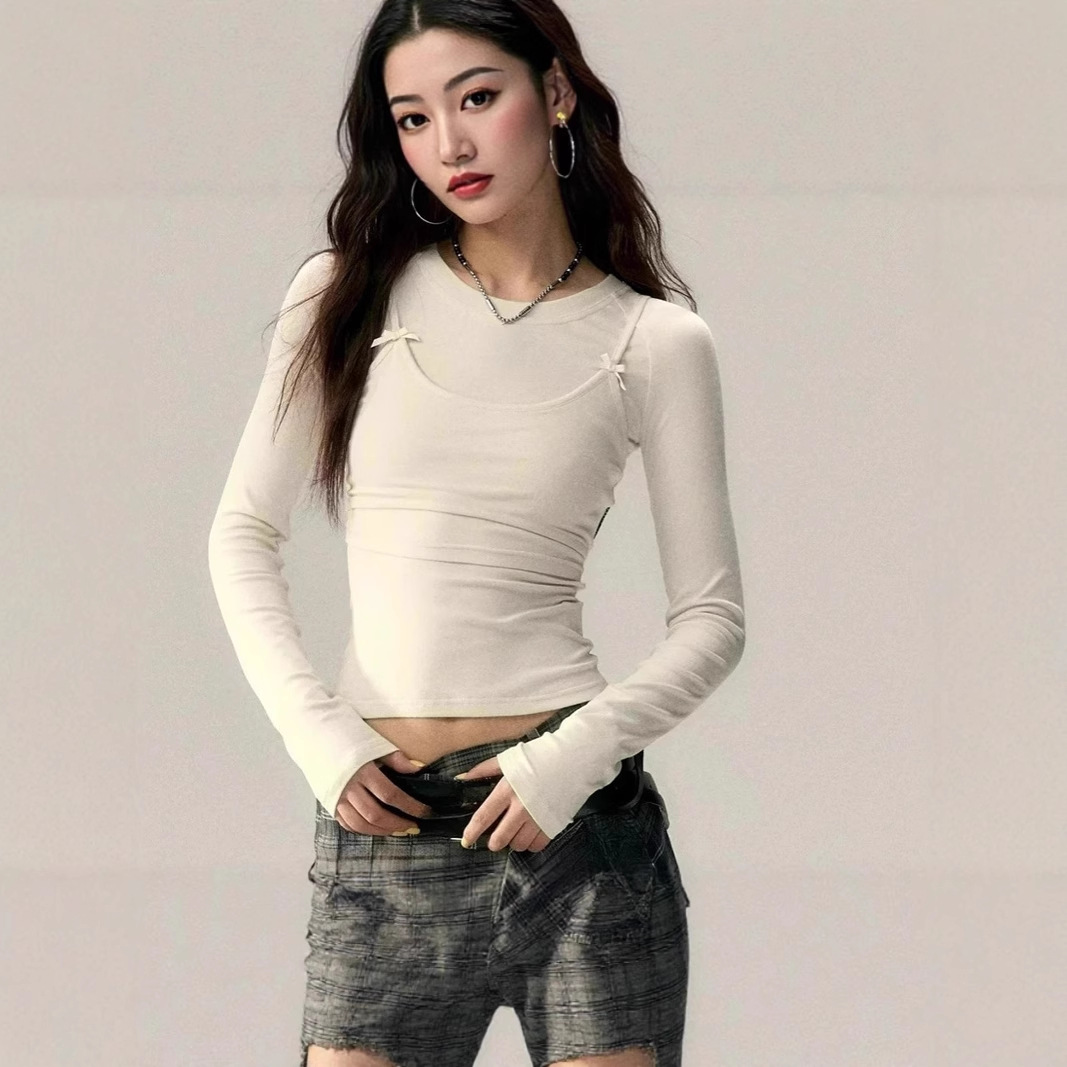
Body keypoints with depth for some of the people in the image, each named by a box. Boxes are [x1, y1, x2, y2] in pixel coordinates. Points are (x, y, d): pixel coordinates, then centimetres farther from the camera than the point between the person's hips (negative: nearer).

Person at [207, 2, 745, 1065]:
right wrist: (320, 737, -5)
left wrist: (578, 753, -11)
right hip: (381, 828, 1)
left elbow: (713, 618, 4)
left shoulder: (657, 342, 3)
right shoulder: (349, 295, 5)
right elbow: (244, 535, 7)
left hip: (572, 817, -1)